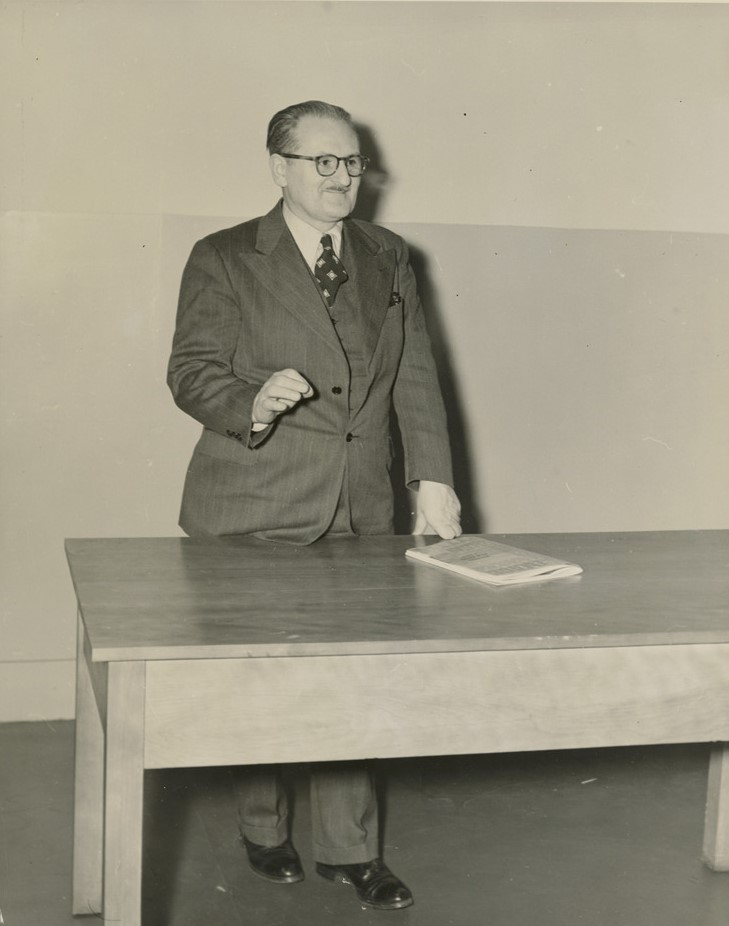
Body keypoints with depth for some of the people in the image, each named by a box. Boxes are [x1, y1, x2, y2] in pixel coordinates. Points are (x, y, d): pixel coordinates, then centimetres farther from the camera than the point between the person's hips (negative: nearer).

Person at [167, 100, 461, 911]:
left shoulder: (386, 259, 10)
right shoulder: (223, 260, -3)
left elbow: (416, 377, 7)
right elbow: (191, 371, -6)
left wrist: (433, 481, -2)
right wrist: (253, 405, -27)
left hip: (359, 510, 3)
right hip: (254, 511, -3)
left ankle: (347, 848, 22)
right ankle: (262, 830, 30)